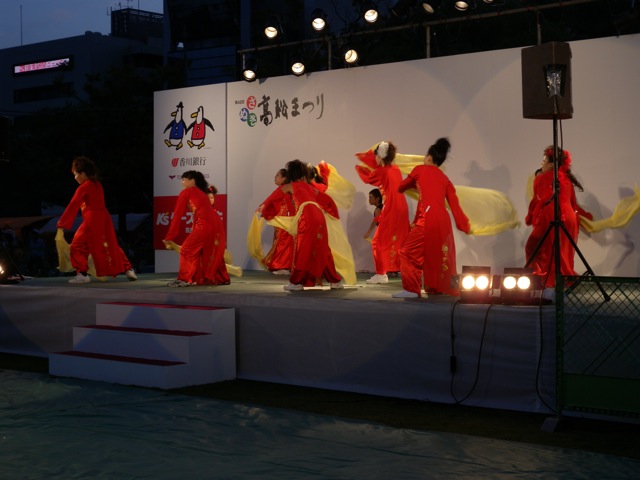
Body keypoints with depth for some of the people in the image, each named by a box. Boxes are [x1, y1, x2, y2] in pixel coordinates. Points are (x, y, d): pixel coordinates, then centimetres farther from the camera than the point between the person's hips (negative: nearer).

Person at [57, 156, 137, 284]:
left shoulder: (83, 188, -9)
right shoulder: (97, 184, 13)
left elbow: (73, 207, -10)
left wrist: (61, 225, -7)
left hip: (92, 222, -7)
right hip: (105, 219, 7)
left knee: (77, 247, 2)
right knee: (112, 247, 17)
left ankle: (82, 274, -7)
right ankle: (128, 269, 16)